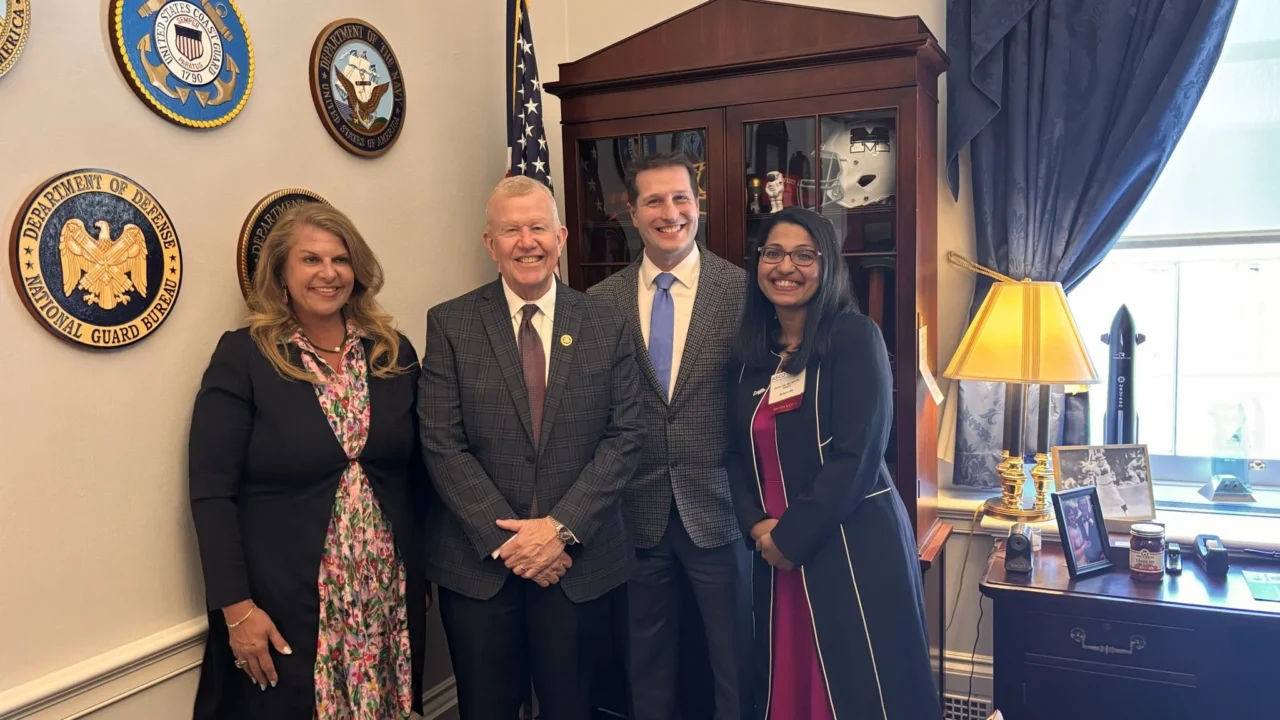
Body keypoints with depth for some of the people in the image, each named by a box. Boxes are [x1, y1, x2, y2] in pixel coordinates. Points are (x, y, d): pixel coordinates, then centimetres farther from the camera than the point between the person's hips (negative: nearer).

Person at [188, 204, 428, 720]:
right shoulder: (243, 357, -7)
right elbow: (212, 493, -9)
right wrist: (236, 607, -13)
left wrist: (422, 569, 9)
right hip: (282, 604, -3)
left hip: (388, 599, 4)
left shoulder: (394, 353, 4)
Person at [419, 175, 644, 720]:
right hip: (479, 560, -1)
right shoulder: (449, 324, -3)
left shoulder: (606, 326, 1)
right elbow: (442, 444, -7)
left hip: (581, 559, 1)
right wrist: (505, 539, -13)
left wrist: (562, 528, -12)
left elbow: (624, 436, -3)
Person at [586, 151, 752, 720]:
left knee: (734, 655, 13)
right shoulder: (601, 302, 0)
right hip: (639, 510, 2)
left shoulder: (742, 290, -5)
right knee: (648, 659, 19)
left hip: (718, 507, -2)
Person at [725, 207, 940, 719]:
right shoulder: (750, 351, 9)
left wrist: (791, 535, -12)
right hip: (779, 557, 6)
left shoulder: (854, 336, -8)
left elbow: (856, 453, -15)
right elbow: (738, 452, 10)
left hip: (855, 548, -5)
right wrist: (758, 526, -6)